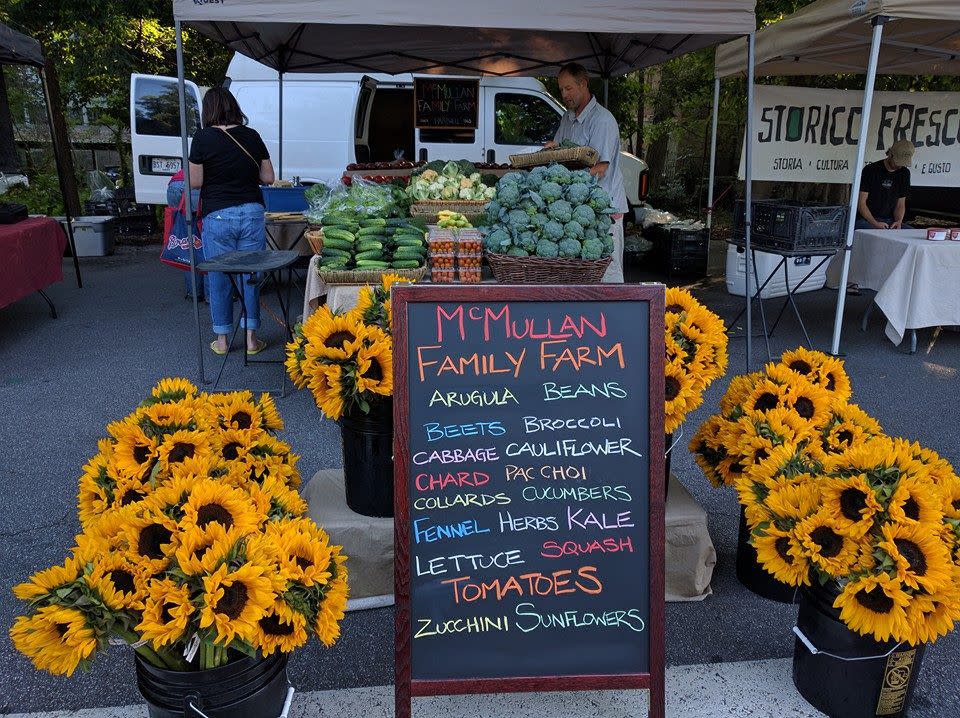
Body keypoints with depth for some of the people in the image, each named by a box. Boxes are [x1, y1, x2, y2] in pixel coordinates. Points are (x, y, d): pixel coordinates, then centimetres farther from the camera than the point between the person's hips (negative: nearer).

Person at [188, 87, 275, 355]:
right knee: (251, 276, 9)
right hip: (251, 213, 2)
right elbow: (268, 177, 7)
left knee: (218, 278, 10)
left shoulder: (202, 139, -5)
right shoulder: (252, 136, 3)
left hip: (217, 217, -2)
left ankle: (222, 339, 18)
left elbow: (195, 182, -4)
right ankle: (251, 337, 14)